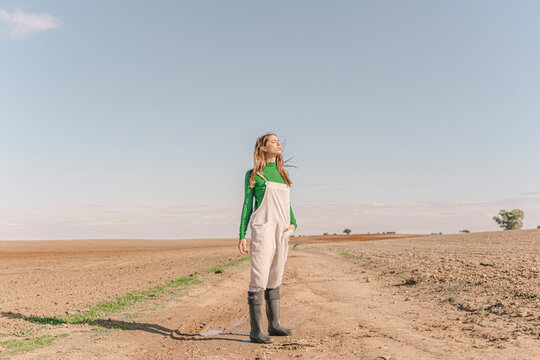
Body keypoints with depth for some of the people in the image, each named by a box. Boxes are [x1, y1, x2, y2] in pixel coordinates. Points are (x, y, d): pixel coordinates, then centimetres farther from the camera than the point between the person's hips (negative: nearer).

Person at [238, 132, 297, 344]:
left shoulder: (283, 175, 18)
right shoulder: (253, 175, 2)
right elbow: (247, 205, 0)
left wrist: (293, 224, 4)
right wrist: (242, 235, -5)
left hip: (282, 231, 6)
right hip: (263, 229, -6)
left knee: (275, 278, 13)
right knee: (259, 279, -8)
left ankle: (274, 324, 22)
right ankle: (255, 330, -3)